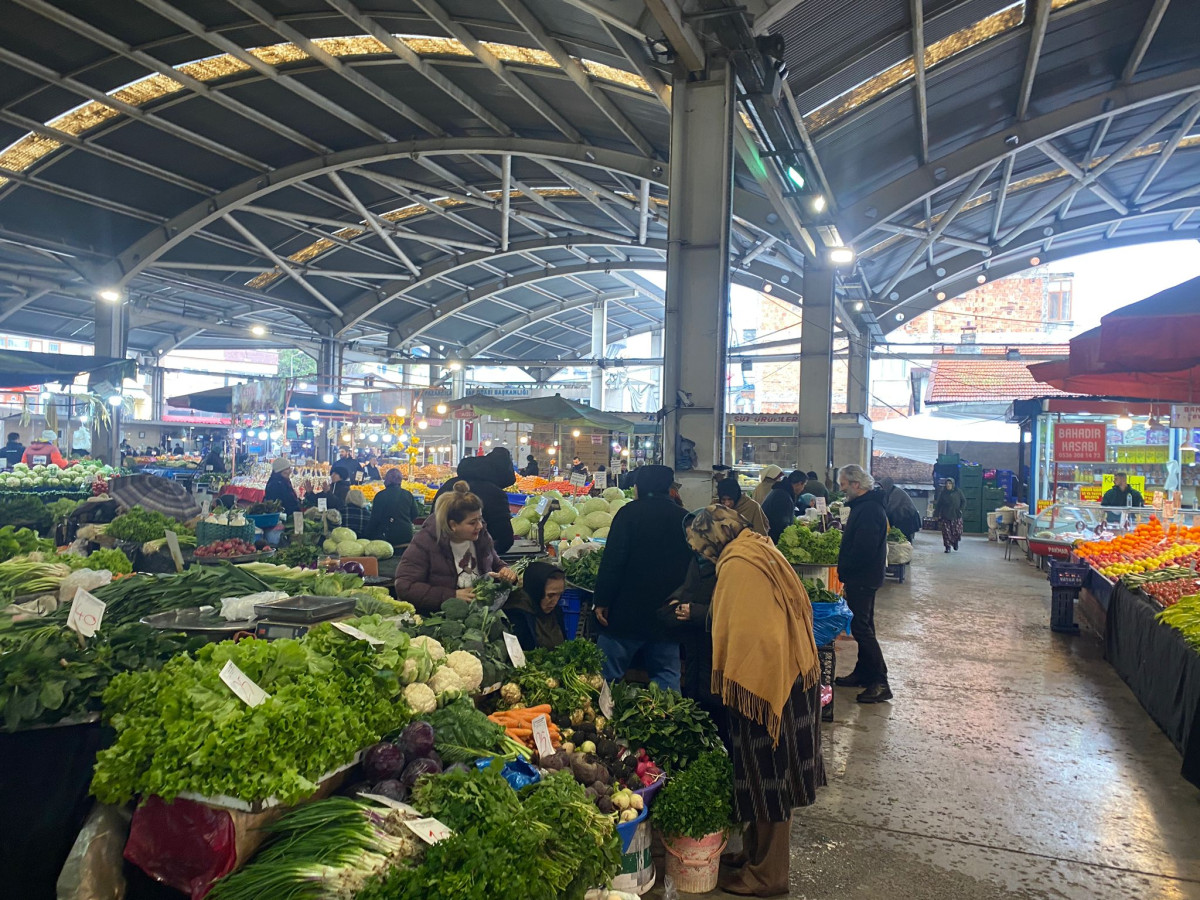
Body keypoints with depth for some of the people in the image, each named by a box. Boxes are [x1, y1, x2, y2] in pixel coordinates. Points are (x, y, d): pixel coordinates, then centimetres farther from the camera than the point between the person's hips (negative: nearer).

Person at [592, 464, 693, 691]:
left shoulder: (630, 513, -7)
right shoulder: (684, 518, 7)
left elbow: (612, 561, -13)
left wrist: (602, 601, -8)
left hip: (628, 613, -4)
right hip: (668, 618, 5)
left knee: (606, 676, 2)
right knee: (667, 677, 12)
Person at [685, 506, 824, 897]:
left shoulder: (737, 565, -18)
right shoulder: (762, 549, 8)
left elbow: (738, 633, -21)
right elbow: (799, 606, 15)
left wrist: (725, 684, -11)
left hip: (763, 680, -9)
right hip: (793, 674, 9)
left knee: (766, 777, 4)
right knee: (776, 773, 18)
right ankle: (759, 851, 33)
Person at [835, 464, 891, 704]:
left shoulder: (869, 509, -22)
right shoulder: (865, 504, 13)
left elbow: (864, 549, -27)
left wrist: (843, 570, -15)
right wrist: (845, 570, 13)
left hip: (862, 578, -11)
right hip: (864, 577, 11)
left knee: (861, 627, -8)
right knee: (863, 626, 17)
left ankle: (880, 683, -5)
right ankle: (863, 673, 28)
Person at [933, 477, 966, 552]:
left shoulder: (958, 492, 2)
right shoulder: (942, 493, 4)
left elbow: (964, 501, 10)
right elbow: (938, 505, 6)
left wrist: (960, 509, -5)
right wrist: (936, 515, 0)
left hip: (956, 516, 0)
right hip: (945, 516, 0)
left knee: (957, 531, -1)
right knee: (946, 532, -3)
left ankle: (956, 542, 29)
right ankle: (948, 547, 6)